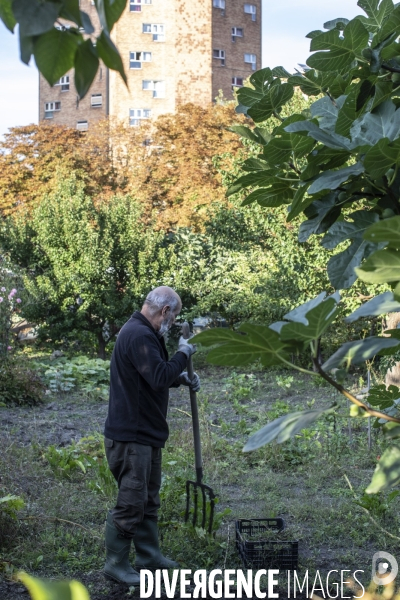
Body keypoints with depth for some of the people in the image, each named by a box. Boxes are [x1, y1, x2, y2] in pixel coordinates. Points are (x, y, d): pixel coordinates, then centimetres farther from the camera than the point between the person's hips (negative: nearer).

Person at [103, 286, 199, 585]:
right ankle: (116, 564, 8)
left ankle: (149, 555, 28)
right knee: (131, 503, -3)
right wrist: (184, 353, -14)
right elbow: (160, 377, -27)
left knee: (149, 500, 18)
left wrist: (181, 378, 8)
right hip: (130, 436, -11)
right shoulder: (138, 335, -20)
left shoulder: (144, 333, 14)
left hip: (147, 434, 11)